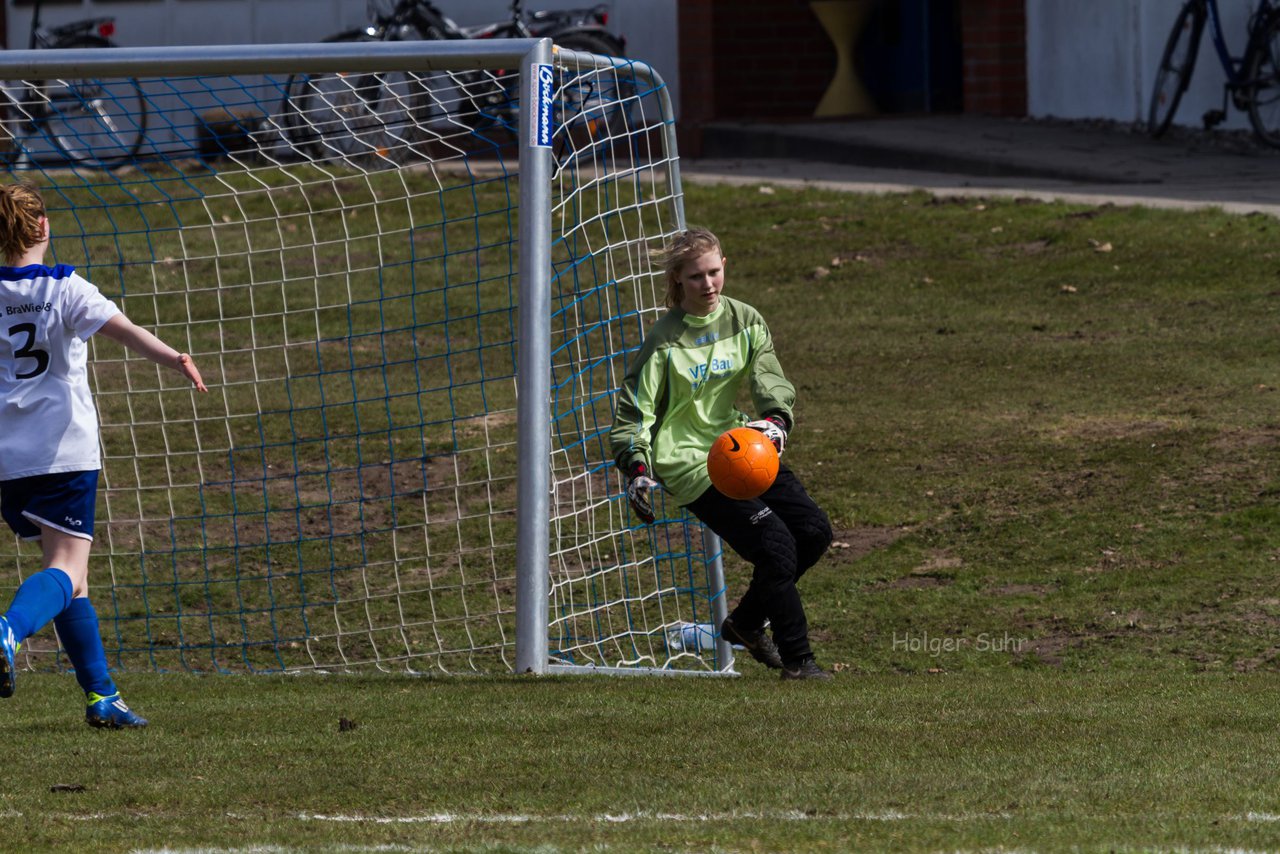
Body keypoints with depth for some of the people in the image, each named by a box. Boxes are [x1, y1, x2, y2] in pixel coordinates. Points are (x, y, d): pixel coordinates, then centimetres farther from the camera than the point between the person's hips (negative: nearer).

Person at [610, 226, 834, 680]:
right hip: (692, 467, -6)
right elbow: (633, 410, -6)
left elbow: (770, 378, -7)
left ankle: (746, 622, 19)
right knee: (775, 544, -17)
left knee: (814, 530, 1)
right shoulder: (665, 341, -9)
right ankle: (796, 660, -6)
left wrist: (774, 420, -29)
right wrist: (638, 470, -20)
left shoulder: (745, 321, 4)